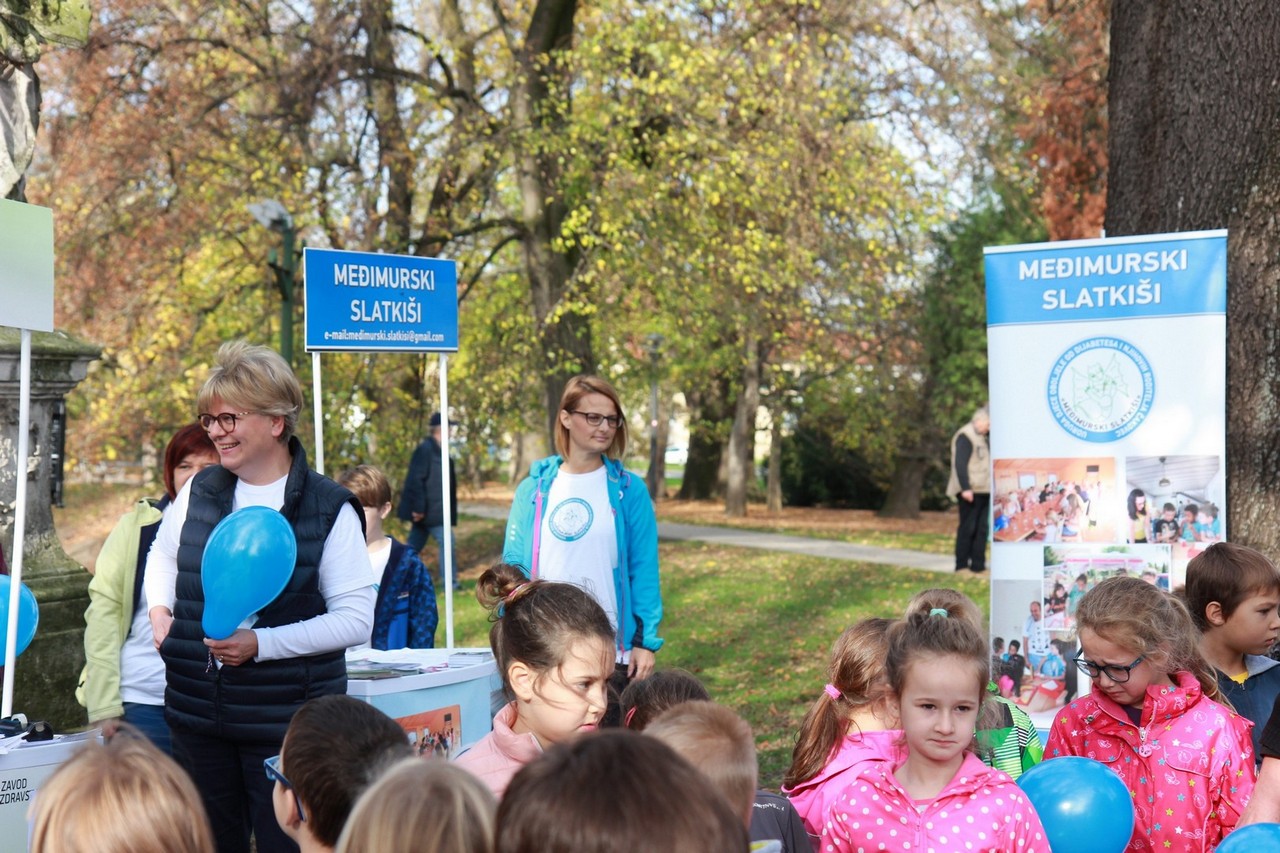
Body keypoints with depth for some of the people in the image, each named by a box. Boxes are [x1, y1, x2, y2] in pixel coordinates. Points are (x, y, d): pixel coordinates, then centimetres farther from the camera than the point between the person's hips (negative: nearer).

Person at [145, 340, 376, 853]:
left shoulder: (330, 509, -11)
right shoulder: (199, 492, 5)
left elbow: (357, 619, -13)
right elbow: (163, 554, 26)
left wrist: (262, 644, -21)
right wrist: (160, 609, 7)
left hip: (288, 726, -5)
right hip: (198, 715, 5)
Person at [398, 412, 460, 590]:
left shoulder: (436, 450, 14)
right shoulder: (425, 450, -16)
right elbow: (415, 480, -20)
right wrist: (418, 508, -22)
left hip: (432, 510, 10)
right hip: (428, 510, -10)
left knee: (414, 546, 12)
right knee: (446, 541, -7)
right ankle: (450, 582, -2)